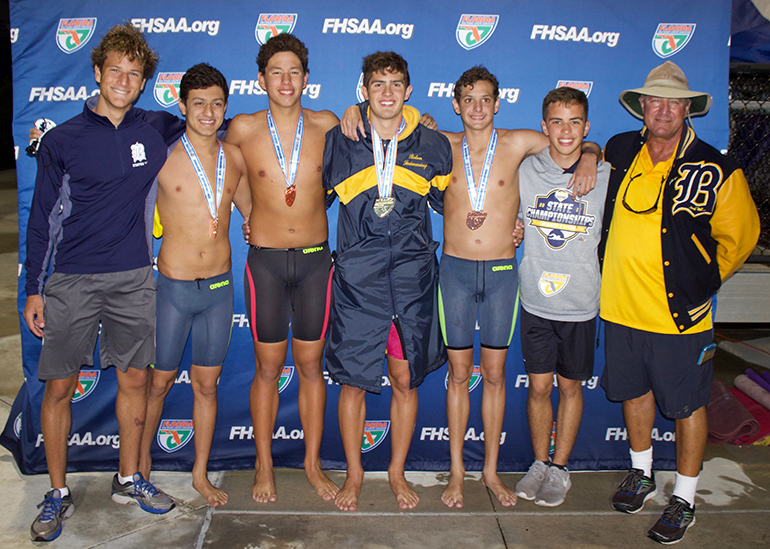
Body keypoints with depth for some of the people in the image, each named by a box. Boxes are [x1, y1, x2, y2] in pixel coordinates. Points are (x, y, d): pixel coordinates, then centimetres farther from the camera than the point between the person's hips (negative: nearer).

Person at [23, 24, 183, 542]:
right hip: (72, 280, -2)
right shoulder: (63, 139, -1)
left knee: (135, 378, 9)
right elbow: (43, 217, 2)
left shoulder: (156, 130, 4)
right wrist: (33, 290, 1)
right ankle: (58, 495, 18)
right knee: (59, 386, 1)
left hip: (134, 279, 2)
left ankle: (130, 479, 27)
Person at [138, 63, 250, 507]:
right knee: (159, 381, 10)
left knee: (207, 384, 12)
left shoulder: (234, 157, 4)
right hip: (174, 287, -3)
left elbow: (250, 209, 20)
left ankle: (201, 473, 28)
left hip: (220, 286, 3)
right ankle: (142, 461, 34)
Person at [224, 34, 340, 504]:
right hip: (266, 259, -1)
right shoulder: (243, 129, -3)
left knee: (311, 365, 10)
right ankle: (265, 466, 23)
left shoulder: (326, 125, 0)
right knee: (268, 368, 8)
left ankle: (313, 463, 24)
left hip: (316, 259, 1)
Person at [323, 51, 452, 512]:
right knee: (354, 380, 4)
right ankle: (354, 474, 25)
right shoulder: (340, 142, 3)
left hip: (413, 276, 1)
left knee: (405, 379, 9)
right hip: (357, 279, -1)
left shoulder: (432, 146, 5)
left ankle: (398, 472, 28)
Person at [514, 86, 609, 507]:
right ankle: (539, 463, 26)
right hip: (536, 299, 1)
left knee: (570, 387, 11)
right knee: (539, 386, 7)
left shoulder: (605, 177, -4)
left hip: (582, 303, 0)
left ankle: (560, 467, 27)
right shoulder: (526, 171, -1)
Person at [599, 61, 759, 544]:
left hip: (679, 314, -4)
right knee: (635, 391, 19)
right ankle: (642, 474, 40)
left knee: (688, 404, 7)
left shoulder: (715, 170, -10)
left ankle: (685, 499, 25)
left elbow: (739, 236, 1)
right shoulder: (619, 153, 1)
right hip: (621, 305, 4)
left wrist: (700, 280, 1)